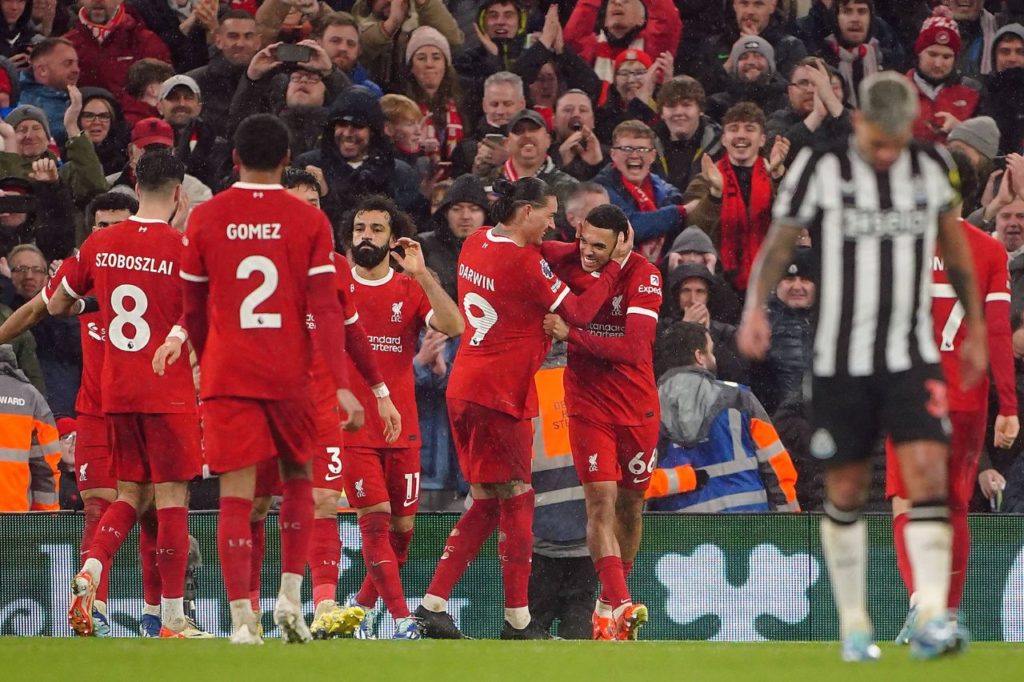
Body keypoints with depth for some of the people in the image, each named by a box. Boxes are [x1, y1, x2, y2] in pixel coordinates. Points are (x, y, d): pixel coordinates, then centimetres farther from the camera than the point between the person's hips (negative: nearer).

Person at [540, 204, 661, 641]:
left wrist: (571, 334, -25)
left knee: (630, 504, 9)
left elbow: (634, 349, -23)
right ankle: (619, 606, -21)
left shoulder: (643, 277, -14)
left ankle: (610, 605, 25)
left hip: (637, 405, 0)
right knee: (600, 500, -13)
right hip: (588, 404, 0)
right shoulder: (566, 260, -7)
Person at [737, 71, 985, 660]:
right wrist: (756, 309, -18)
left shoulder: (932, 168, 3)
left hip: (912, 358, 1)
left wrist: (976, 330, 21)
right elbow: (778, 244, -1)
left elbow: (956, 249, 17)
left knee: (928, 473, -15)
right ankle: (854, 623, 19)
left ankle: (932, 622, -21)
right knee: (847, 492, 4)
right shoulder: (820, 169, -6)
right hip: (840, 362, -1)